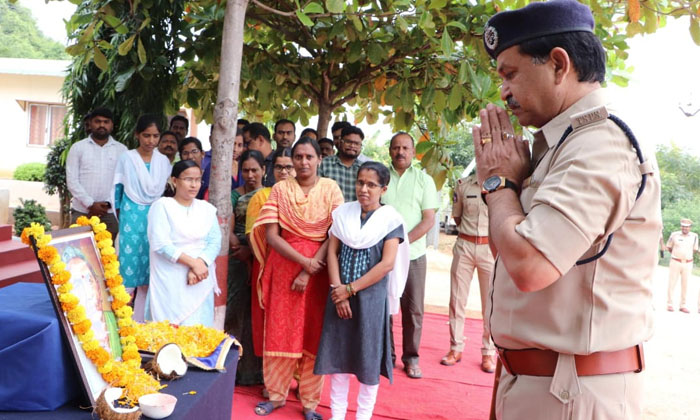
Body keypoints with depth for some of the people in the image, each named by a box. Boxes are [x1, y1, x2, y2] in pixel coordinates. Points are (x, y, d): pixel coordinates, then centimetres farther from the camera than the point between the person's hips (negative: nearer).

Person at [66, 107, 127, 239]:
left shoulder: (121, 150, 7)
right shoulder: (78, 147, 6)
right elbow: (72, 181, 0)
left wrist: (108, 204, -7)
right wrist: (90, 204, -9)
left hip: (110, 213, 0)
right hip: (81, 212, 0)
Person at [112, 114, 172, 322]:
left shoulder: (164, 161, 8)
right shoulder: (126, 158, 1)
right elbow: (117, 191, 4)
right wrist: (120, 219, 2)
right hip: (131, 218, -2)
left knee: (148, 273, 6)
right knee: (128, 268, -4)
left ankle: (139, 322, 16)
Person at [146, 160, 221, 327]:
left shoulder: (207, 208, 13)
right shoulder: (162, 206, 0)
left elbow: (215, 241, 2)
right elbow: (161, 244, -11)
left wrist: (200, 264, -15)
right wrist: (193, 263, -15)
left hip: (201, 280, 4)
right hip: (171, 281, -3)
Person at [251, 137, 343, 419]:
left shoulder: (330, 189, -1)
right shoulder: (280, 189, 1)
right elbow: (271, 235, -6)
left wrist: (309, 271, -14)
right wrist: (303, 261, -16)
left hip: (319, 267, -1)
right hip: (285, 265, 1)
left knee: (314, 334, 5)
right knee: (280, 330, 6)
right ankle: (276, 394, 24)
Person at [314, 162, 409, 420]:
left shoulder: (391, 220, -6)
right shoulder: (343, 213, 4)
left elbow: (387, 264, -12)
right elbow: (332, 252, 2)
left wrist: (350, 289, -12)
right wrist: (338, 291, -8)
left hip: (371, 296, -3)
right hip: (340, 294, 3)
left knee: (369, 356, 5)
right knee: (338, 352, 9)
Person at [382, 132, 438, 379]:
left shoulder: (424, 180, 4)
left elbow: (429, 220, -2)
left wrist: (403, 241, -14)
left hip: (413, 254, 0)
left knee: (413, 309, 5)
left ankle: (411, 358, 19)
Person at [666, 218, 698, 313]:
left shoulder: (694, 236, 1)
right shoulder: (674, 235, -4)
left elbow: (695, 250, 11)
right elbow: (669, 247, 8)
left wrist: (687, 256, 13)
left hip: (688, 263, 2)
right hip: (675, 262, -2)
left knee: (685, 285, 6)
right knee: (672, 283, -1)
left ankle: (683, 306, 13)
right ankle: (670, 304, 5)